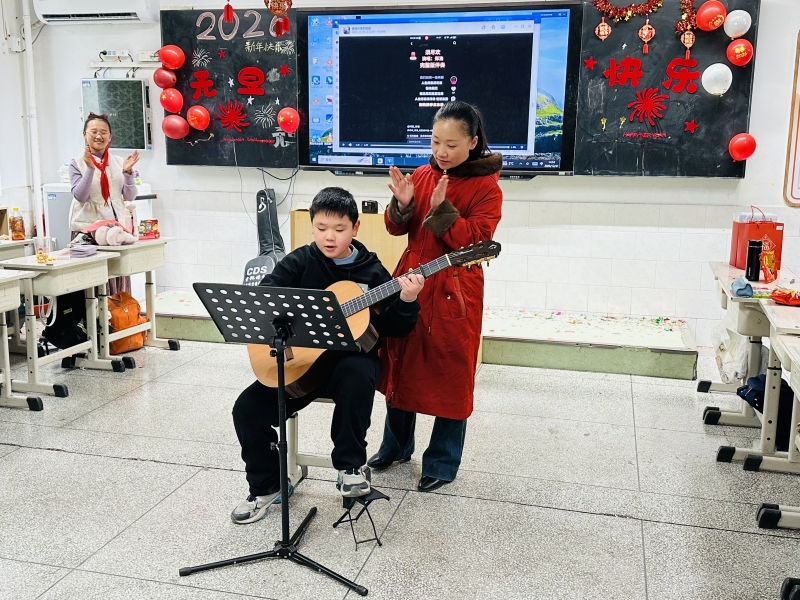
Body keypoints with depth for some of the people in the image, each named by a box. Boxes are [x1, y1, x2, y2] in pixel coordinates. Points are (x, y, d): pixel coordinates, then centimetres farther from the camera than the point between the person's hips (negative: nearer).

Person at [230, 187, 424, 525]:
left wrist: (406, 302, -20)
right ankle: (266, 486, 11)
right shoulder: (301, 262, 3)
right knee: (247, 408, -14)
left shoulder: (371, 271, 2)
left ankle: (351, 465, -13)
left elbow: (392, 330, -1)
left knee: (358, 375, -38)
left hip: (350, 358, -2)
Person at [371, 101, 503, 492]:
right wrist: (402, 205, -14)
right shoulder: (422, 175, 6)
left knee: (450, 376, 4)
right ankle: (396, 445, 35)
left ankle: (442, 463, 20)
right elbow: (396, 229, 6)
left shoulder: (486, 187, -9)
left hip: (454, 292, -5)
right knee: (400, 365, 15)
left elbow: (476, 241, -18)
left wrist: (442, 210, -27)